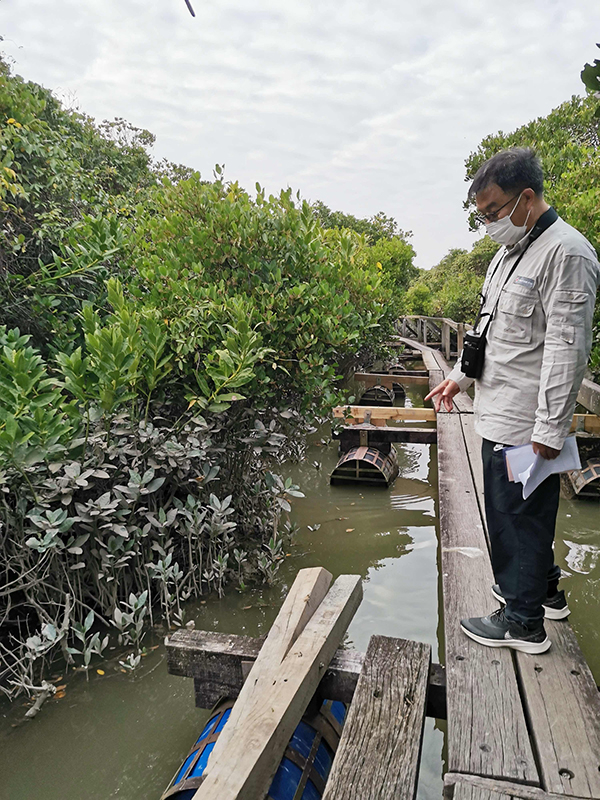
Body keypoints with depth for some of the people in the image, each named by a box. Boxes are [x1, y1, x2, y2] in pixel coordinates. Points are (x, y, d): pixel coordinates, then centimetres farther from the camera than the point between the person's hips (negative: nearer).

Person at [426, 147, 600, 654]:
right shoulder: (510, 252, 15)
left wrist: (549, 432, -22)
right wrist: (461, 378, 22)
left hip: (527, 425, -9)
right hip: (500, 416, 9)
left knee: (518, 515, 2)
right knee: (514, 512, 20)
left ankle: (524, 622, 20)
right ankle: (544, 588, 40)